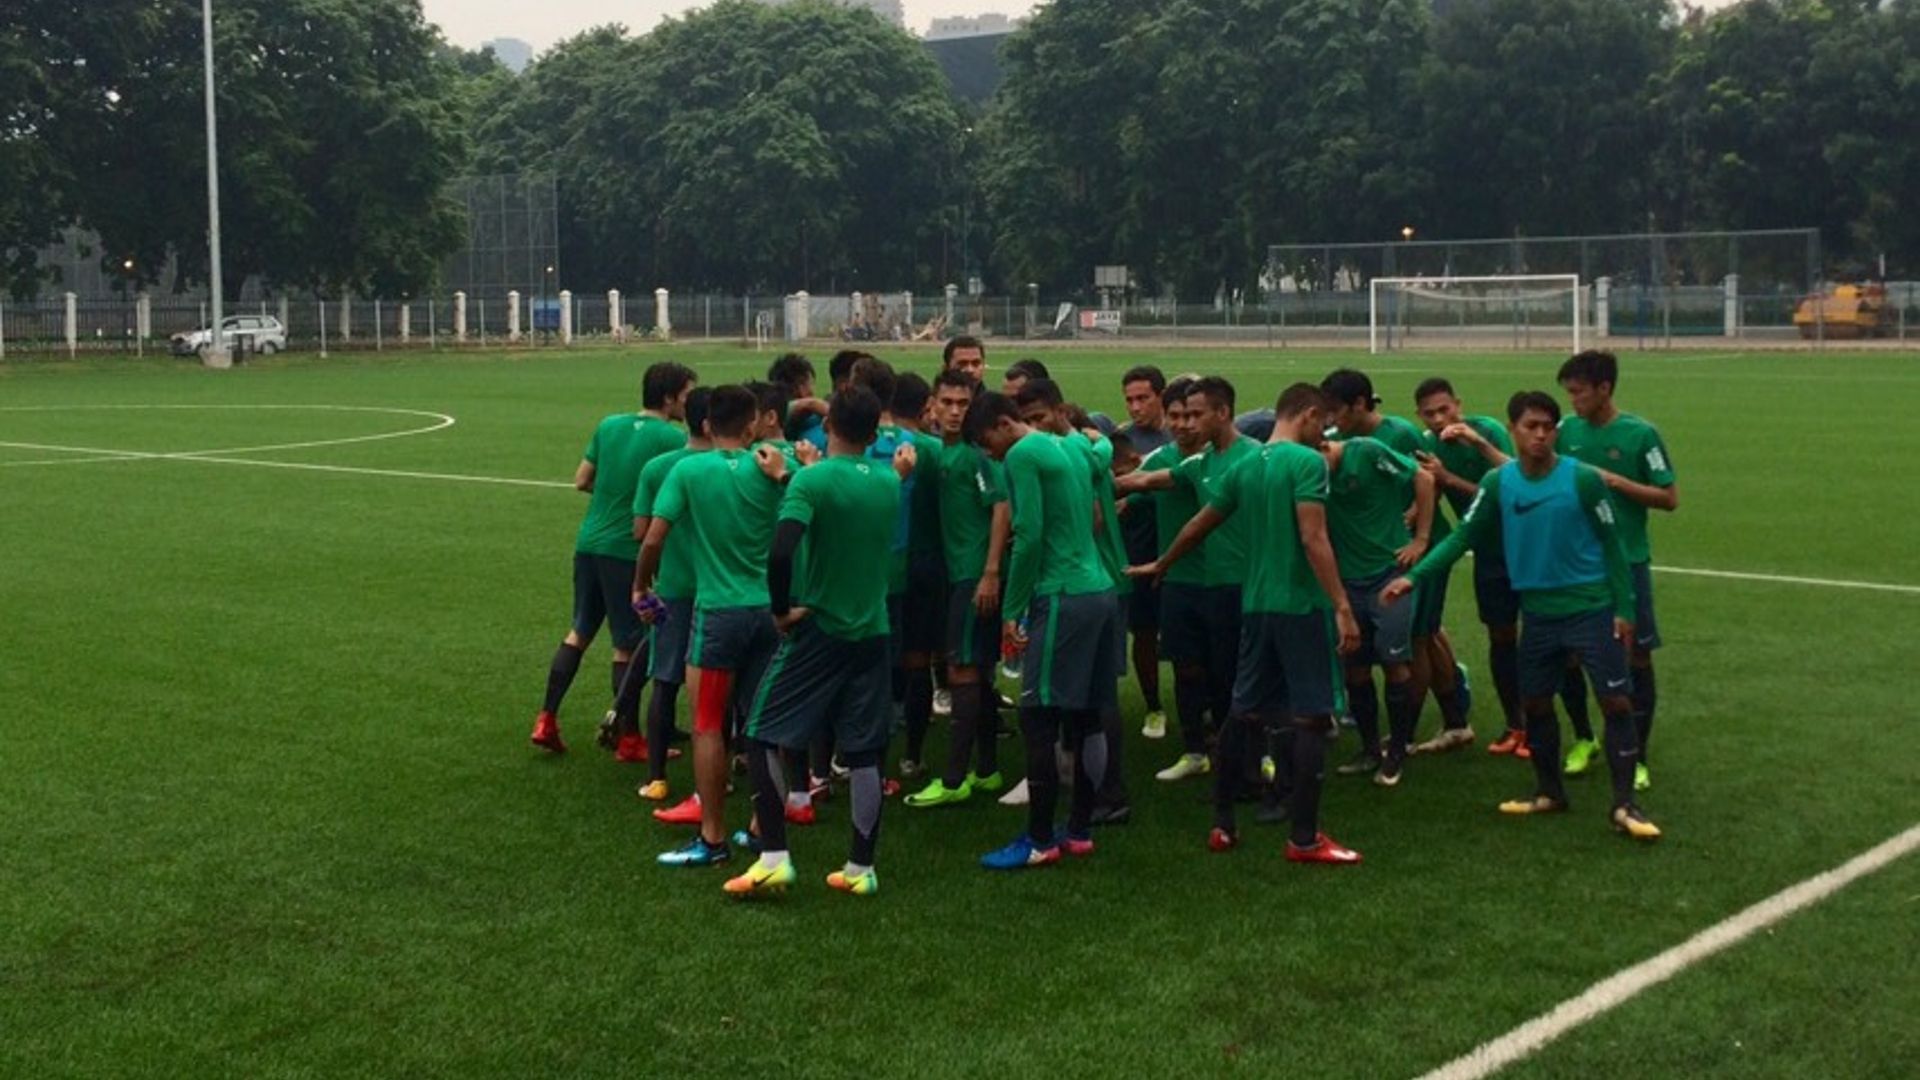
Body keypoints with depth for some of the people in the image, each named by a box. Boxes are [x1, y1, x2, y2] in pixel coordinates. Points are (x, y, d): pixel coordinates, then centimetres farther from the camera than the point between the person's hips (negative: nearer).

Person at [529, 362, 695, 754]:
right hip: (628, 551, -6)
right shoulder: (673, 438, -11)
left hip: (589, 542, 6)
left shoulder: (609, 425, 7)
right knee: (628, 646, 3)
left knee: (579, 631, 19)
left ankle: (546, 720, 18)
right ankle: (629, 740, 12)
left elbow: (581, 481, 12)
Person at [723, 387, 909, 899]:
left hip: (817, 630, -5)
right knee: (863, 752, 10)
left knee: (763, 736, 5)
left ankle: (774, 858, -1)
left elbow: (781, 552, -27)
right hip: (872, 633, 5)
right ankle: (861, 868, 15)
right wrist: (786, 479, 24)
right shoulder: (888, 483, 4)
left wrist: (782, 609, -12)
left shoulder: (813, 480, -14)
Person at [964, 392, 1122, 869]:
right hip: (1100, 592, 9)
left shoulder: (1023, 456, -8)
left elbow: (1029, 537, -15)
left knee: (1038, 720, -4)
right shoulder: (1067, 450, 19)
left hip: (1062, 598, -9)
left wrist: (1012, 611, -9)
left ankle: (1039, 841, -1)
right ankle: (1080, 831, 19)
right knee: (1086, 718, 12)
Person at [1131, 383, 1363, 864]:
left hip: (1255, 605, 7)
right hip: (1302, 606, -7)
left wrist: (1160, 565, 37)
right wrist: (1342, 606, -20)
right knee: (1311, 717, -2)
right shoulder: (1307, 461, -11)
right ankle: (1304, 838, 0)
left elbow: (1198, 525, 21)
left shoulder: (1245, 467, 10)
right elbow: (1313, 540, -19)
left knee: (1244, 711, 15)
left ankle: (1222, 824, 21)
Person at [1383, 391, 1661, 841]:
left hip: (1591, 609, -3)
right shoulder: (1498, 482, -3)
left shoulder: (1584, 479, -12)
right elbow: (1464, 536, 0)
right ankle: (1549, 792, 30)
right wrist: (1414, 576, -10)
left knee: (1617, 702, -5)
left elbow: (1611, 544, -5)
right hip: (1539, 613, 3)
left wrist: (1624, 608, -6)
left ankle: (1623, 805, 2)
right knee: (1534, 702, 11)